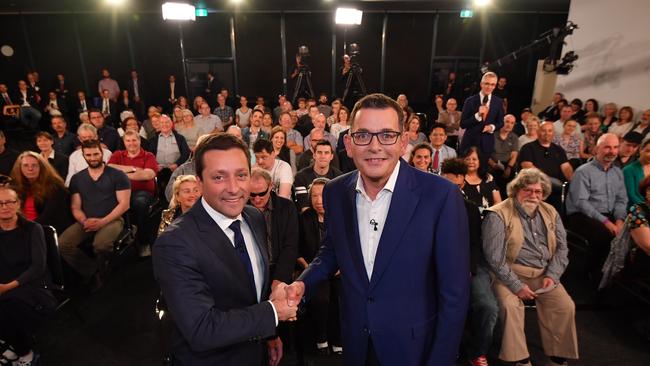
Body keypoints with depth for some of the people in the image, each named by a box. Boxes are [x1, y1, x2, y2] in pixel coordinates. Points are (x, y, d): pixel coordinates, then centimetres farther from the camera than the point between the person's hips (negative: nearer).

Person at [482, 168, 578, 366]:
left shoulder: (550, 213, 11)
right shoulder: (498, 215, -11)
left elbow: (562, 248, 12)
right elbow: (495, 258, -15)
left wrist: (552, 275, -3)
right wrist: (516, 285, -18)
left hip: (544, 274, 5)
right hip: (510, 274, -5)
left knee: (566, 306, -15)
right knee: (510, 306, -29)